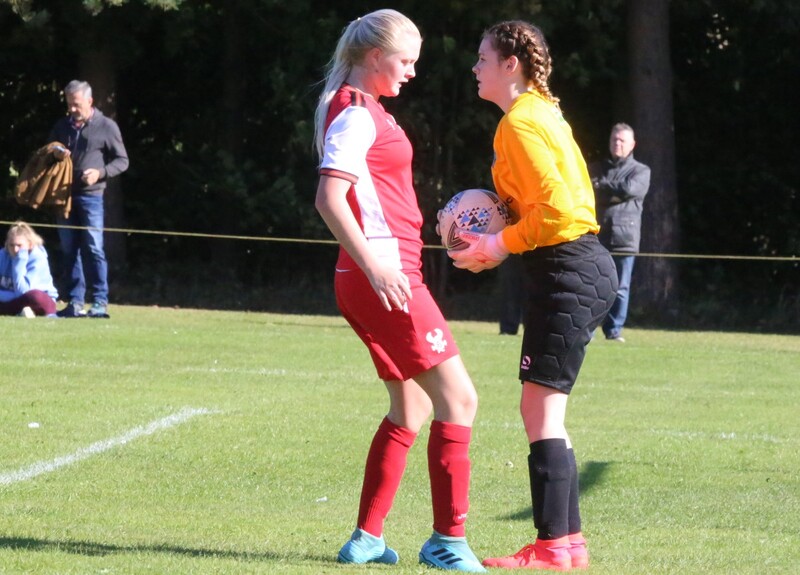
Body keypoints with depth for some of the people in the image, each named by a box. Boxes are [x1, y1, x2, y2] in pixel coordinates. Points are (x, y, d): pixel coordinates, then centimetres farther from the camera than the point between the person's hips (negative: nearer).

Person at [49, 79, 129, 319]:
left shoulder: (106, 127, 0)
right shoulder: (61, 126, 14)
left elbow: (122, 161, 1)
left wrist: (101, 172, -16)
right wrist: (54, 155, -2)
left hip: (90, 195, -5)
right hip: (64, 195, 5)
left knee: (93, 249, -9)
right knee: (70, 251, 6)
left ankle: (100, 302, -7)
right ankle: (74, 303, 10)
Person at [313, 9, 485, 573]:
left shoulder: (365, 112, 19)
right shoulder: (357, 113, -12)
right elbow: (329, 198, -23)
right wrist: (375, 266, -29)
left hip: (384, 278, 11)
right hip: (382, 278, -11)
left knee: (412, 408, 17)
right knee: (458, 397, -8)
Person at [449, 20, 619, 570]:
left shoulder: (520, 123, -13)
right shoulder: (545, 113, 18)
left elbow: (555, 208, -21)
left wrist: (500, 245, -10)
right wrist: (499, 242, 14)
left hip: (567, 271, -10)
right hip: (587, 265, 10)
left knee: (541, 406, -9)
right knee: (544, 409, 12)